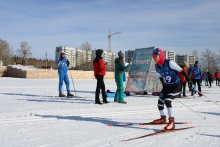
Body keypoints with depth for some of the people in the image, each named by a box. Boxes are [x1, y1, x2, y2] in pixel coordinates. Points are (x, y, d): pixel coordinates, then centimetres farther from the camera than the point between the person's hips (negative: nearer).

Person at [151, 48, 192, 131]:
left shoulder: (169, 63, -23)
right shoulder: (156, 66, -2)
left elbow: (181, 71, -16)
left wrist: (189, 80, -15)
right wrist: (164, 87, 15)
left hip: (177, 86, -8)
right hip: (167, 86, 8)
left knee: (167, 101, -25)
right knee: (160, 102, 10)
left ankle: (171, 122, -18)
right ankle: (163, 118, 37)